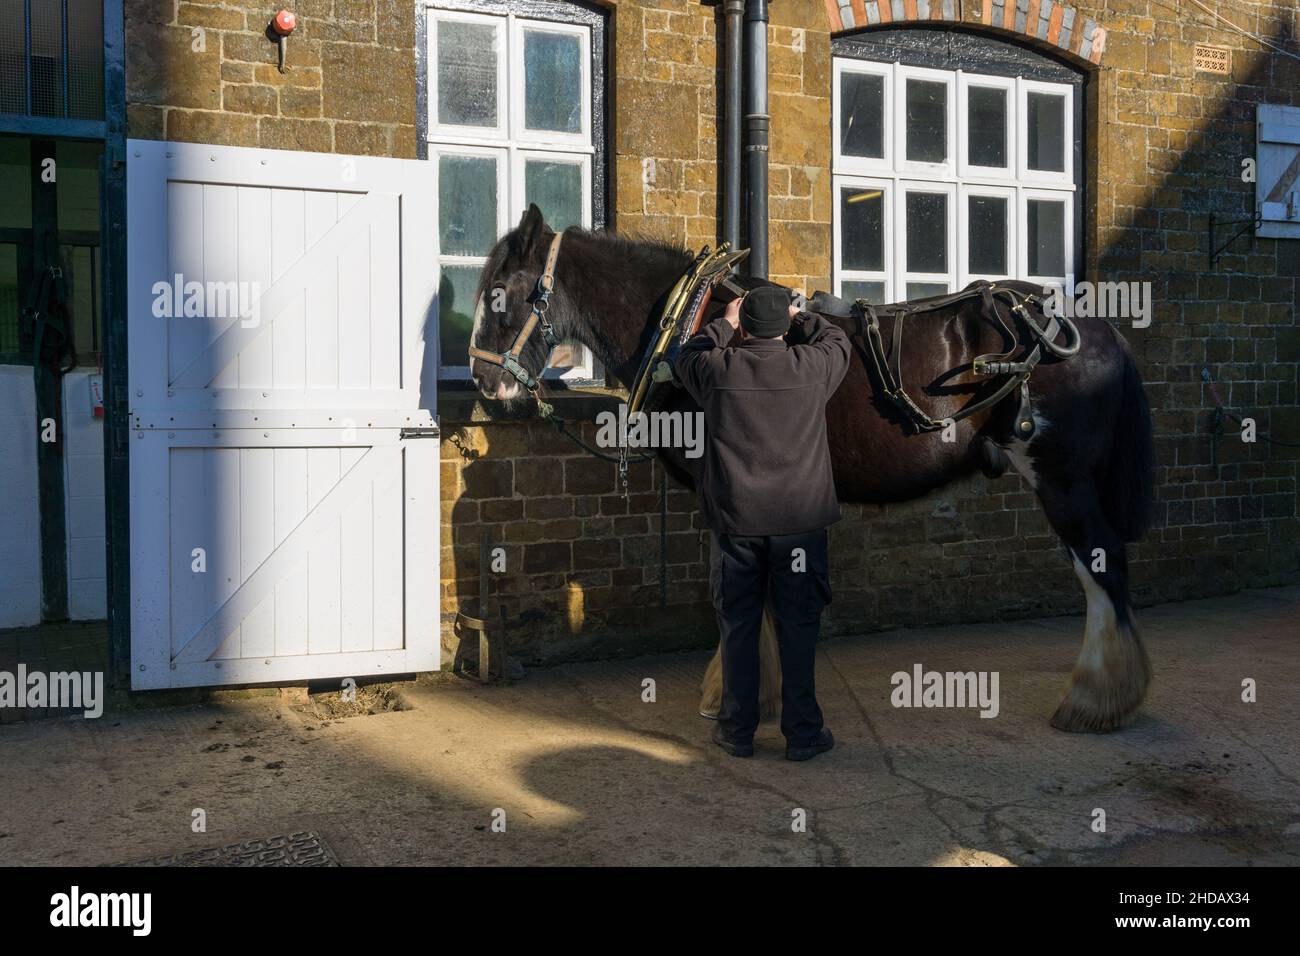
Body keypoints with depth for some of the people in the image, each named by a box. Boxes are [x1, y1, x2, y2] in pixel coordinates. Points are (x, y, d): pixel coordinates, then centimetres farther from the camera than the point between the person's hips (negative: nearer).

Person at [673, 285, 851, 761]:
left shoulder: (718, 369, -4)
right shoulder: (811, 367, -4)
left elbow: (687, 357, 20)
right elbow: (838, 341, 19)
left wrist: (725, 323, 31)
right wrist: (798, 317, 32)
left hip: (734, 520, 1)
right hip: (799, 519, 0)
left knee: (738, 627, 10)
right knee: (798, 627, 7)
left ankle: (737, 731, 18)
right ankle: (803, 732, 14)